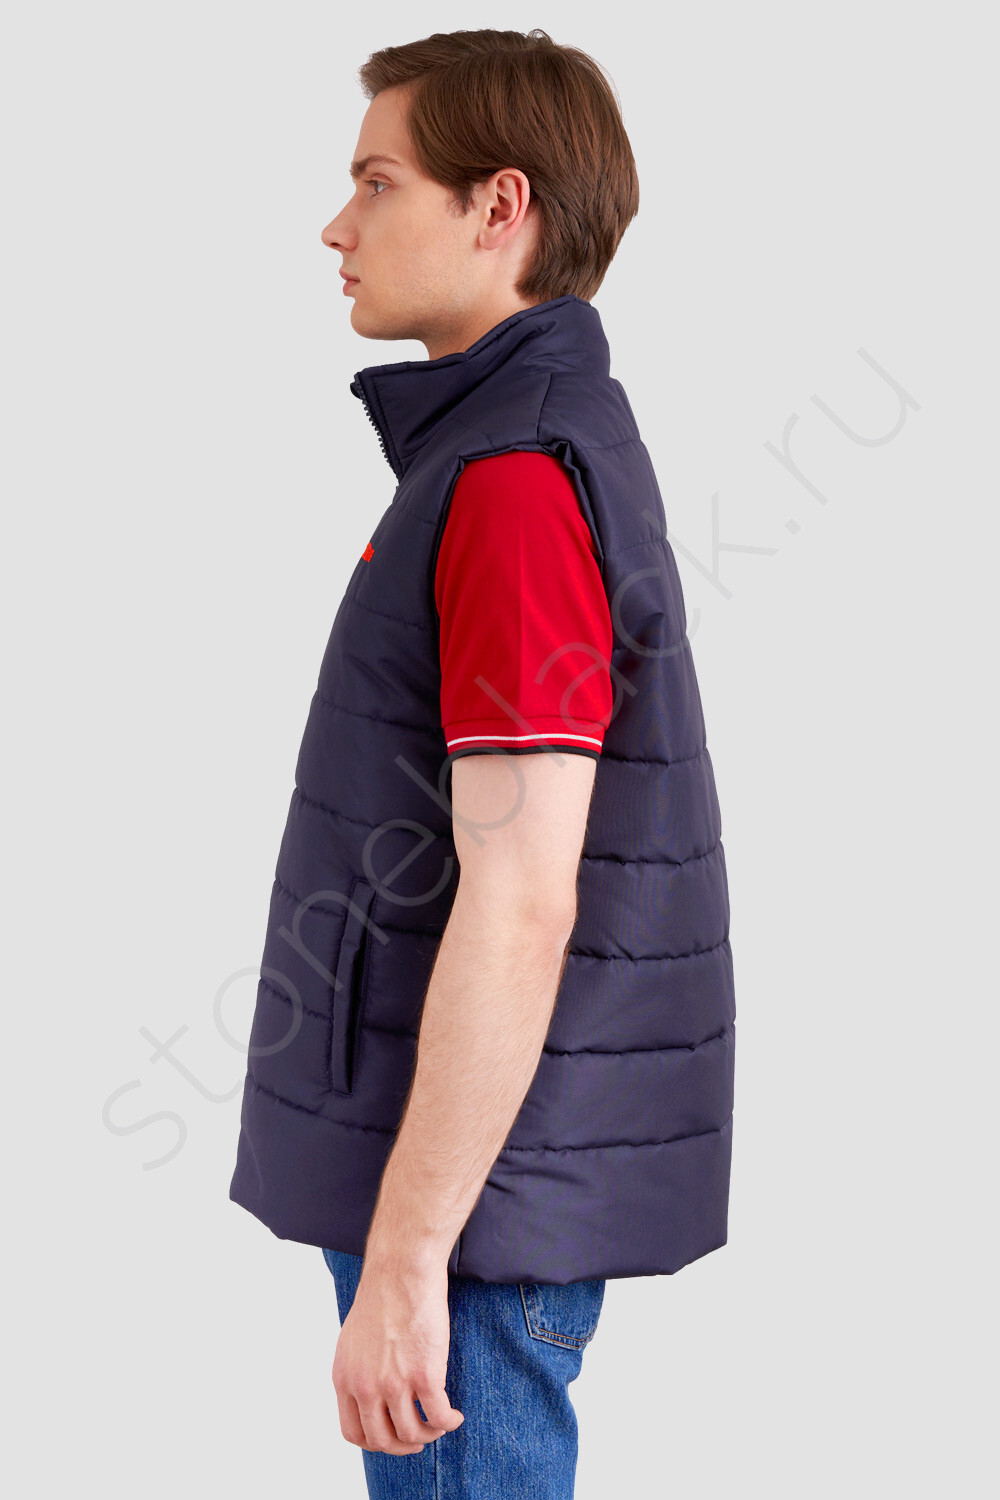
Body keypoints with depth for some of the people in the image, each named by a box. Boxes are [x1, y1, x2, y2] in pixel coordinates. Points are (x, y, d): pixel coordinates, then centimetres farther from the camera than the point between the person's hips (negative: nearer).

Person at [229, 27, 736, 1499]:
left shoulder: (517, 477, -20)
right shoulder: (563, 436, 12)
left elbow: (520, 906, -26)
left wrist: (405, 1256, -23)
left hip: (472, 1177, -10)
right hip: (479, 1162, 10)